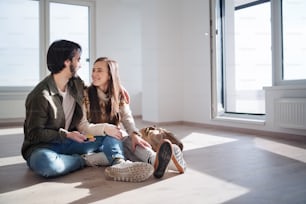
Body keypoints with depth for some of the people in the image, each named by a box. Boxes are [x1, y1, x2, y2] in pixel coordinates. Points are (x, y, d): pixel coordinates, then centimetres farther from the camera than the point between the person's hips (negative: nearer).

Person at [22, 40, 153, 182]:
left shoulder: (76, 83, 3)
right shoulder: (41, 96, -18)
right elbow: (34, 134, -15)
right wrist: (67, 135, -20)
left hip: (68, 142, 6)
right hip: (43, 146, -6)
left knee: (109, 133, -9)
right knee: (44, 162, -42)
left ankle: (119, 163, -38)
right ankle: (85, 160, -16)